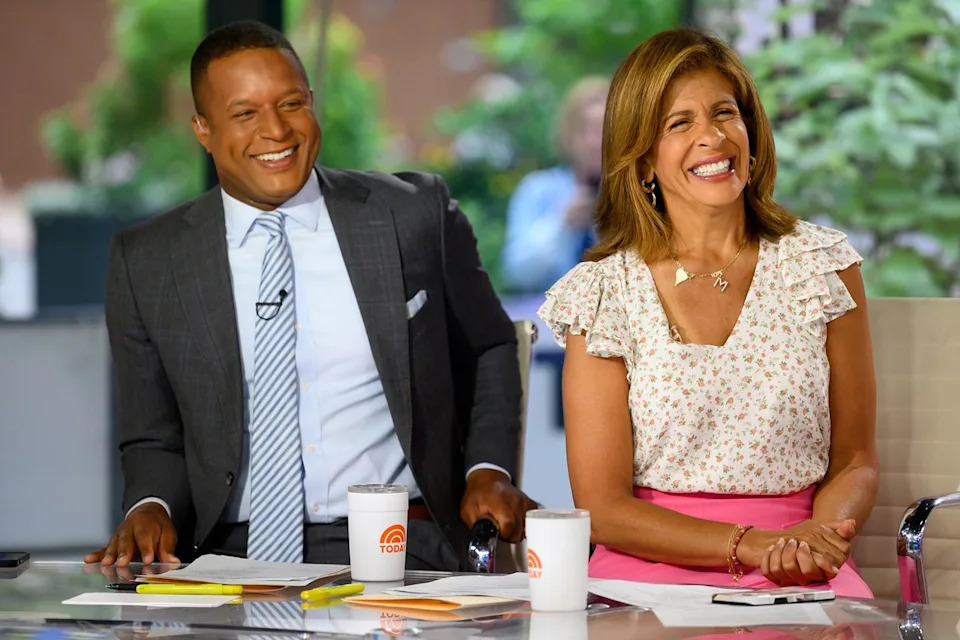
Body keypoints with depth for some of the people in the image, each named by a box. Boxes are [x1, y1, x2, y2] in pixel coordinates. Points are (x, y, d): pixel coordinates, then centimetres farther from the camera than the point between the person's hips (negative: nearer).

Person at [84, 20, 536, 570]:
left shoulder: (417, 216, 6)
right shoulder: (148, 263, 7)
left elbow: (490, 352, 21)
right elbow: (154, 440, 14)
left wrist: (489, 472, 5)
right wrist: (152, 507, -7)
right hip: (234, 554, 2)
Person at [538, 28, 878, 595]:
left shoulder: (821, 266, 7)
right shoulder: (605, 293, 2)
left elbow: (855, 462, 11)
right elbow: (603, 507, -1)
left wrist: (817, 539, -12)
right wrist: (752, 545, -15)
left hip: (799, 583, 1)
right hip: (654, 573, -1)